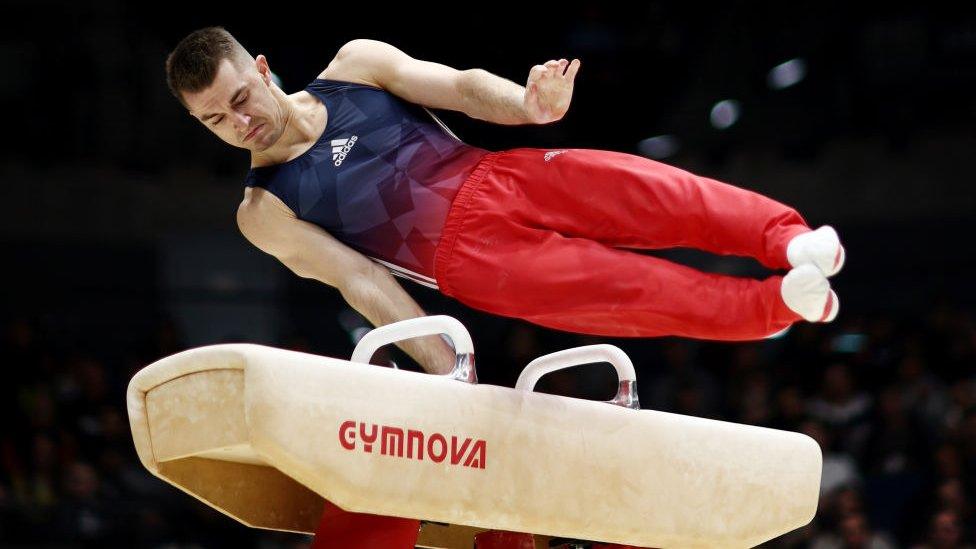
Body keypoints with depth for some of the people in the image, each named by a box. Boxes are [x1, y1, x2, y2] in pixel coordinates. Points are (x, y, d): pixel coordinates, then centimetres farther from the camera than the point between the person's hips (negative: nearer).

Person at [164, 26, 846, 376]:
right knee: (629, 288, -25)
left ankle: (787, 238, -33)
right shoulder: (266, 213, 2)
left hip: (498, 178, 3)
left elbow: (462, 87, 3)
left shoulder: (356, 65, 8)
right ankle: (779, 304, -30)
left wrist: (529, 104, -20)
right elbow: (360, 281, -4)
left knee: (660, 193, -23)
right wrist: (442, 365, -14)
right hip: (468, 257, -3)